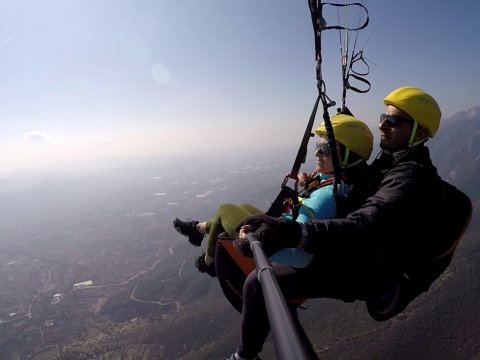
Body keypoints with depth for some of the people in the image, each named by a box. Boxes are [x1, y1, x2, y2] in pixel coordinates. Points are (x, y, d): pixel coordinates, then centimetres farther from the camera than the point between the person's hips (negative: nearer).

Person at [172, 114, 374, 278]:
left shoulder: (327, 195, -35)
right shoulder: (345, 181, -7)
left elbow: (293, 252, -44)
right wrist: (309, 183, -2)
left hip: (278, 250, -8)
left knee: (225, 209, 10)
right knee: (244, 207, 26)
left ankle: (208, 262, 33)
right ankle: (199, 228, 46)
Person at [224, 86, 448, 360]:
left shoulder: (414, 177, -26)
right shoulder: (394, 160, 4)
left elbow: (363, 228, -43)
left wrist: (291, 232, -57)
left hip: (368, 270, -10)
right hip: (359, 250, 10)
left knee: (258, 282, -18)